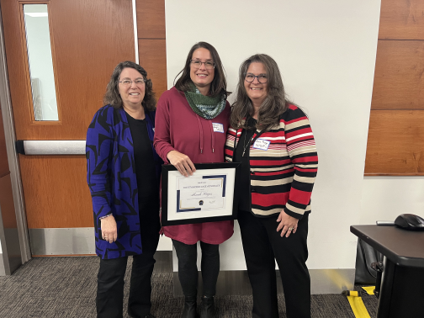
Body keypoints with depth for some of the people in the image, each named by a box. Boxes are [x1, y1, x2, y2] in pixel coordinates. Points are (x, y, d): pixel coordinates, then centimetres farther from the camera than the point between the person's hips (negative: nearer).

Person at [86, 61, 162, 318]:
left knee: (146, 262, 20)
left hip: (150, 208, 5)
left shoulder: (154, 117, 3)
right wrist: (105, 214, -18)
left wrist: (164, 205, 5)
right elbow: (95, 171, -14)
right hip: (118, 208, -5)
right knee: (113, 271, 7)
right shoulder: (106, 117, -11)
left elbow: (160, 163, 7)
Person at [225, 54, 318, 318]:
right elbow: (230, 162, 12)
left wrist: (294, 211, -18)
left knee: (292, 270, 12)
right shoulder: (239, 117, 5)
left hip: (283, 212, -5)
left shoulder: (290, 116, -15)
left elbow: (307, 166, -18)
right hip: (248, 210, 6)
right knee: (257, 267, 19)